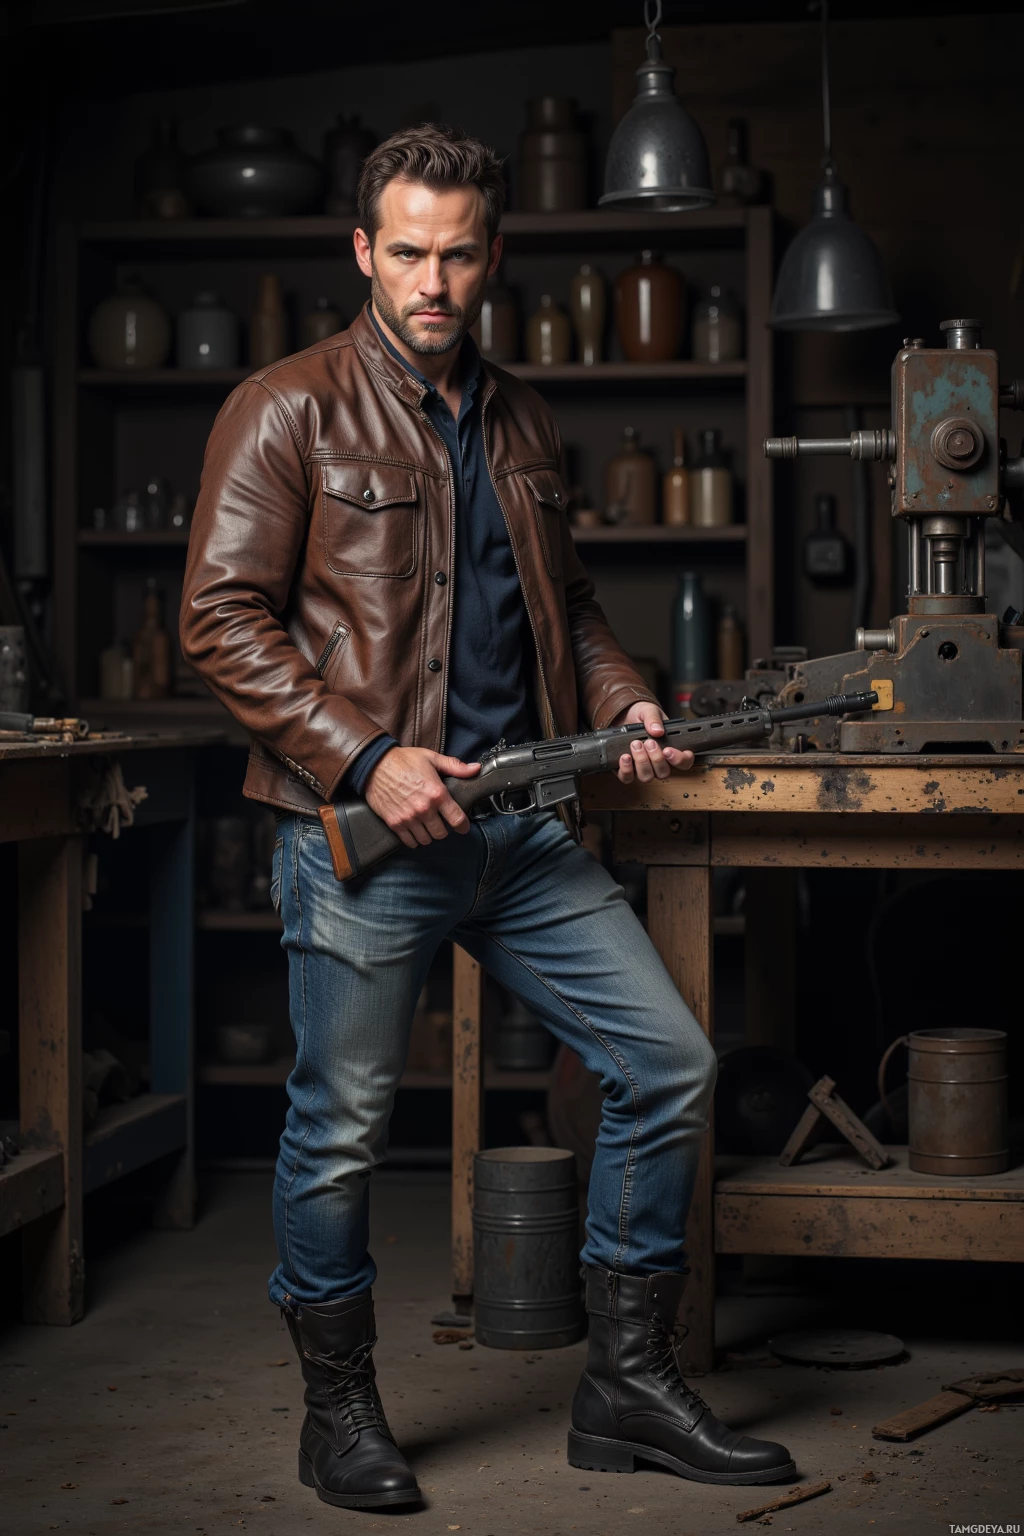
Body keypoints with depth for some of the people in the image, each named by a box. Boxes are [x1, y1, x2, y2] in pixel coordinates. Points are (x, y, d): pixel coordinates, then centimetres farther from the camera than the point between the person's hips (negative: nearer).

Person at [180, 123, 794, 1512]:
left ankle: (627, 1386, 16)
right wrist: (367, 760, -16)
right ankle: (340, 1414, 22)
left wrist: (622, 704, 6)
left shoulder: (521, 425, 17)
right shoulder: (291, 410, -2)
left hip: (523, 823, 6)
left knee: (669, 1064, 3)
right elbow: (223, 619, -8)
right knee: (342, 1127, 2)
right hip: (360, 829, -6)